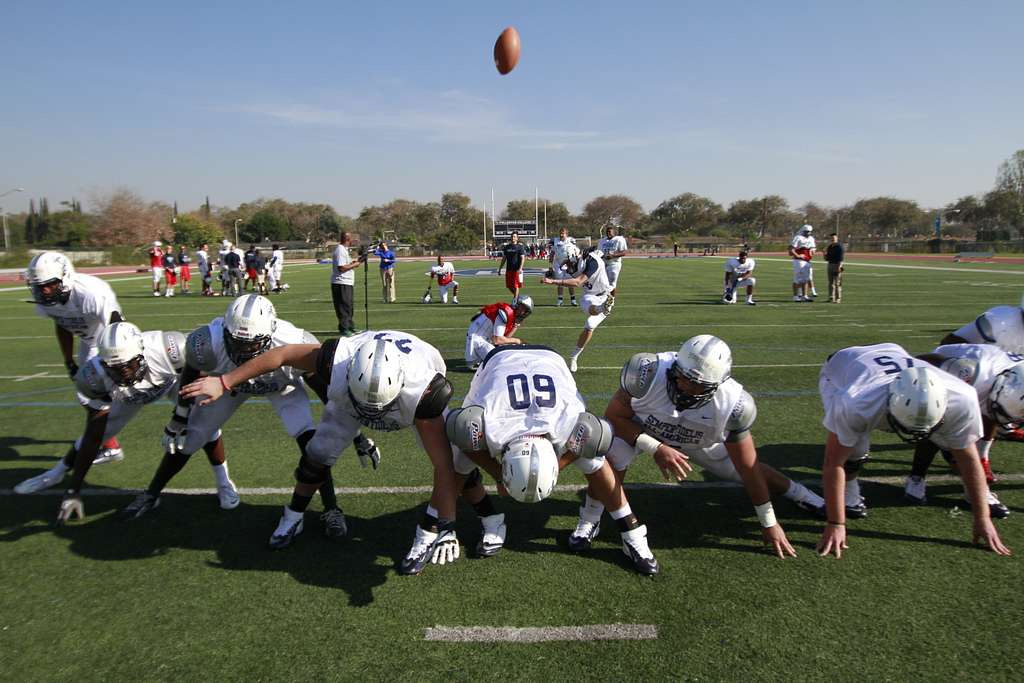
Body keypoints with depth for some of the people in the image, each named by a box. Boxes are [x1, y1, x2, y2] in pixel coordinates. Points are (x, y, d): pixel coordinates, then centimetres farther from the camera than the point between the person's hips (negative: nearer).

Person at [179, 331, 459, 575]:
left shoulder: (420, 393, -48)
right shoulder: (337, 363, -43)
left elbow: (443, 466, -43)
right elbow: (283, 354, -25)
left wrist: (446, 528, -40)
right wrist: (224, 383, -18)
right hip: (351, 389, 2)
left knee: (448, 460, -23)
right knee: (317, 454, 3)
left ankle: (431, 533, -5)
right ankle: (293, 518, 30)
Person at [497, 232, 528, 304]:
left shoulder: (520, 247, -3)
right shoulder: (507, 247, 12)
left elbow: (522, 258, -10)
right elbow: (503, 259, 17)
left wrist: (520, 268, -23)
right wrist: (499, 269, 14)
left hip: (517, 269, -5)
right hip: (508, 269, 5)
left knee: (516, 286, -3)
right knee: (509, 286, 8)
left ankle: (514, 301, 6)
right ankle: (517, 296, 29)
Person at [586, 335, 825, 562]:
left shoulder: (732, 405, -34)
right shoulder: (648, 373, -41)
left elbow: (748, 468, -19)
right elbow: (614, 416, -25)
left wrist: (769, 524, -10)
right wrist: (656, 449, -37)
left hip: (699, 441, 2)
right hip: (641, 428, -2)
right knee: (613, 461, -28)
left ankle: (798, 492, 41)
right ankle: (589, 521, -2)